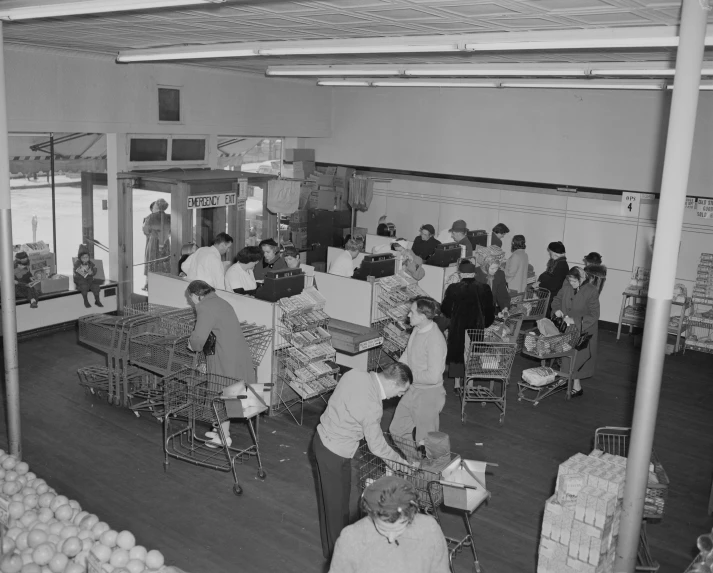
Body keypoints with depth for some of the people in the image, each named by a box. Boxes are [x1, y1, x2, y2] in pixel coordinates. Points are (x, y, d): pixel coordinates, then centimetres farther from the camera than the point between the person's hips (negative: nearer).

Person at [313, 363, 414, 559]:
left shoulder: (355, 373, -7)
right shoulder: (372, 406, -29)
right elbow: (377, 447, -17)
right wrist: (403, 460, -1)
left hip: (322, 437, 9)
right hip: (335, 454, -9)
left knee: (329, 497, 24)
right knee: (337, 505, 11)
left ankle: (330, 545, 43)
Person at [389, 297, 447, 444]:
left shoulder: (435, 340, -28)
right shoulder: (417, 330, -1)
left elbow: (433, 377, -30)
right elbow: (406, 355, 13)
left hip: (429, 395, -9)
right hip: (413, 389, 9)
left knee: (424, 441, 9)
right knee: (396, 430, 20)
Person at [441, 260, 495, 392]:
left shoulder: (453, 289, -10)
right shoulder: (484, 289, -6)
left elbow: (445, 309, -2)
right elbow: (490, 311, 0)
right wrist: (484, 324, 15)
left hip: (457, 327, -1)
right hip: (477, 328, 1)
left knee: (457, 352, 12)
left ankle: (457, 384, 16)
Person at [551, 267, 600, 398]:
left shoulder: (592, 292, -17)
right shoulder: (566, 287, -3)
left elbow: (593, 315, -18)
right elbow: (557, 299, 14)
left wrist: (575, 321, -26)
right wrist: (556, 309, -7)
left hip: (583, 330, -5)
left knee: (577, 357, -5)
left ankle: (577, 387, 7)